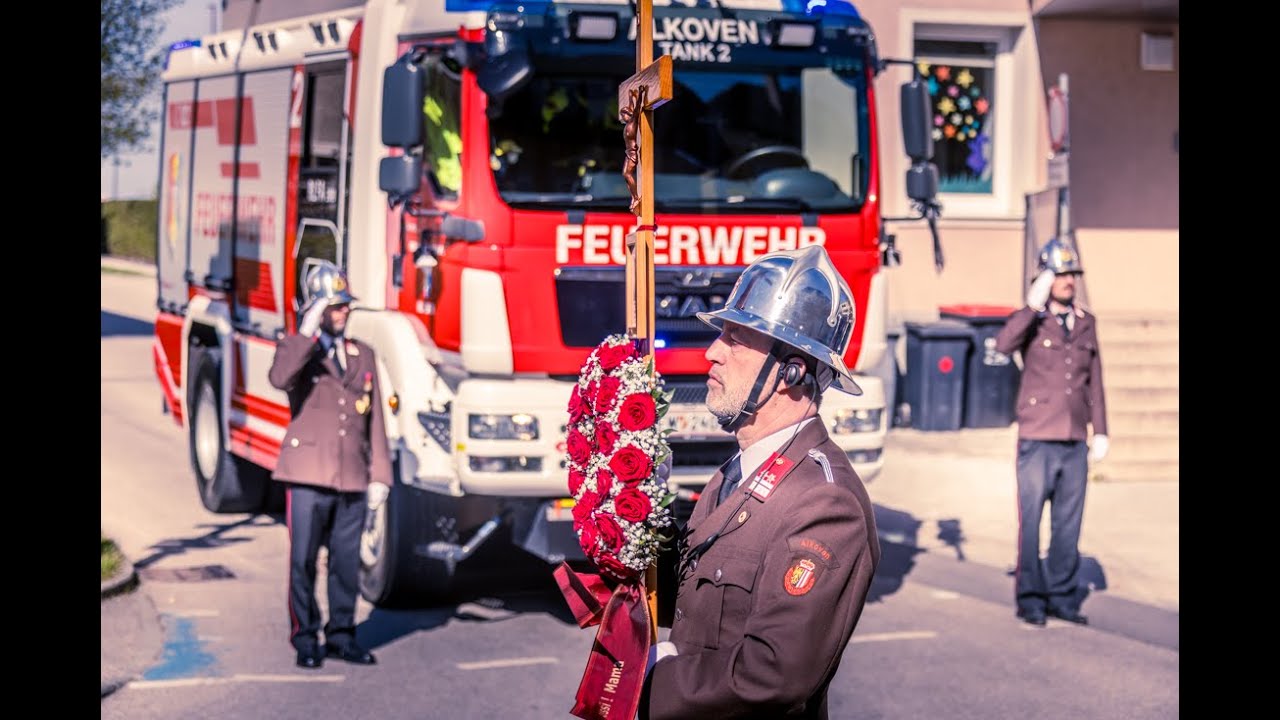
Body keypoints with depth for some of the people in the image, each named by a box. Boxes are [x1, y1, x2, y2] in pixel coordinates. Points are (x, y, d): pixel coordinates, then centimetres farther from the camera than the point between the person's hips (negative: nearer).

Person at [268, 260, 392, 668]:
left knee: (347, 561, 8)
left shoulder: (363, 356, 15)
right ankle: (305, 640, 10)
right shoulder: (297, 349, 2)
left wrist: (379, 475, 10)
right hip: (308, 477, -4)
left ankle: (341, 636, 19)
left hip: (353, 480, 4)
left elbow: (375, 420, 15)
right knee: (303, 561, -1)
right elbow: (279, 378, -24)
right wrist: (308, 334, -23)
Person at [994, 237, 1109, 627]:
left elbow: (1094, 382, 17)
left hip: (1075, 443, 4)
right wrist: (1033, 306, -31)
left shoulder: (1086, 323, 12)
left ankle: (1062, 595, 17)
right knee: (1030, 521, 0)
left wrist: (1100, 431, 13)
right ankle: (1030, 599, 8)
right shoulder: (1031, 320, -2)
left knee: (1068, 524, 8)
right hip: (1037, 440, -4)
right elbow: (1003, 344, -24)